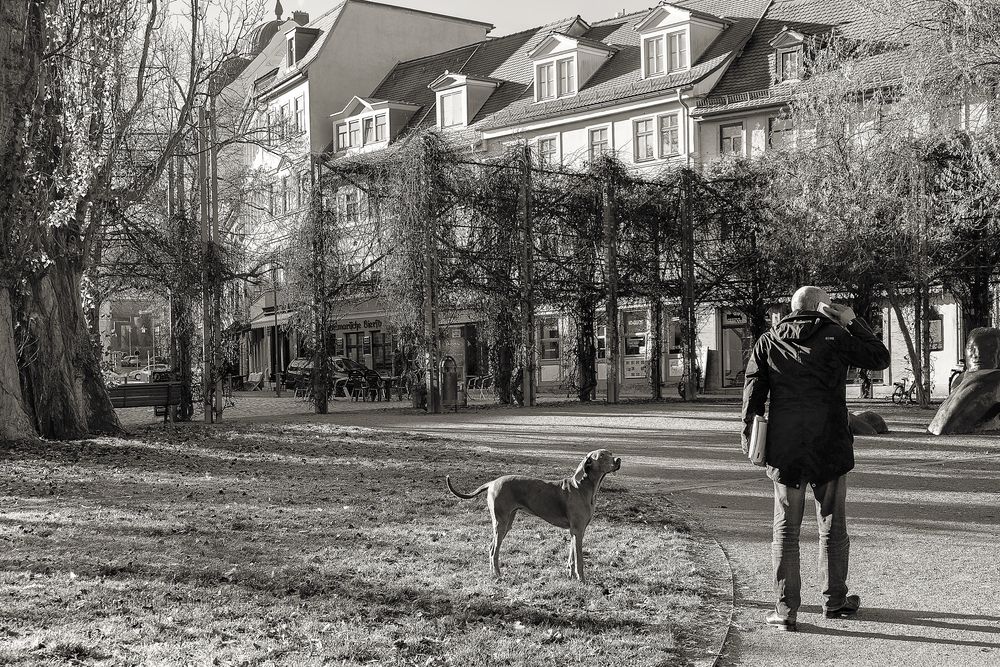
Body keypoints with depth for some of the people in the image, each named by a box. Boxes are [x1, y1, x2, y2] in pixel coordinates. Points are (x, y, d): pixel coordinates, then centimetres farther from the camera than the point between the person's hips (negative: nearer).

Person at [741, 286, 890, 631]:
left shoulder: (769, 341, 6)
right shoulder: (836, 337, -2)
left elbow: (752, 391, 1)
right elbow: (880, 358, 9)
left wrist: (749, 435, 4)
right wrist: (853, 323, 12)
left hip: (784, 449, 2)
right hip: (830, 447, -2)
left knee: (786, 530, 5)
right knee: (833, 526, 13)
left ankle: (785, 609, 3)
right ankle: (834, 600, 23)